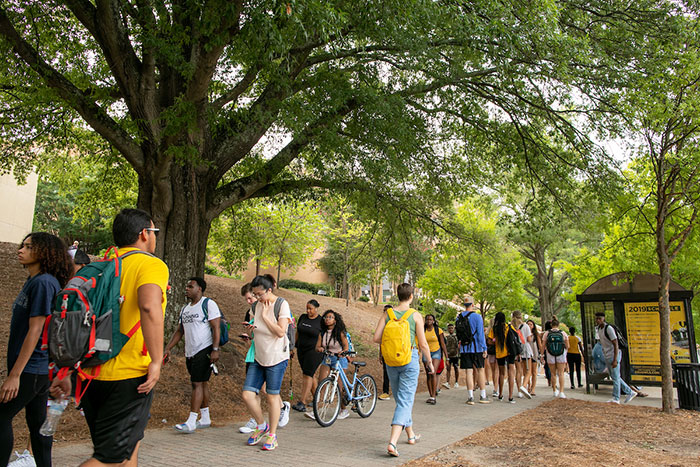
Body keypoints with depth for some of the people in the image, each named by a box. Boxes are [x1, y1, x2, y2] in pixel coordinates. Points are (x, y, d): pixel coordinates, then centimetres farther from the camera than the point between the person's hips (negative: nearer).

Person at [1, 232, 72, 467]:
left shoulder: (44, 282, -16)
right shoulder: (32, 281, 14)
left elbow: (35, 330, -20)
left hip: (32, 368, -9)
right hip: (38, 368, 9)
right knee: (37, 421, 13)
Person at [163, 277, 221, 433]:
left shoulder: (208, 304, -8)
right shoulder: (185, 309, 17)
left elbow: (216, 328, -13)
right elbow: (179, 331, 20)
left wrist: (215, 350, -20)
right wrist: (168, 349, 11)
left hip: (204, 350, -8)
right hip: (190, 352, 8)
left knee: (197, 384, -9)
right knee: (202, 383, 12)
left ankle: (191, 422, -8)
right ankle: (205, 419, 19)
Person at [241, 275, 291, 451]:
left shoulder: (281, 304, -10)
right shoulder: (257, 305, 8)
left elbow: (280, 332, -17)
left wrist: (265, 316, -16)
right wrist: (251, 328, 2)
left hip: (276, 358, -6)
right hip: (258, 357, 6)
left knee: (272, 397, 3)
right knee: (247, 395, 0)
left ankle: (272, 435, 20)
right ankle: (261, 426, 24)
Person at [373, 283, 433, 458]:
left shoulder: (387, 314, 0)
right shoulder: (416, 315, -8)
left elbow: (376, 338, -5)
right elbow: (423, 344, -7)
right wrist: (430, 362, 8)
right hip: (410, 360, -4)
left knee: (401, 399, 20)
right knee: (405, 402, -2)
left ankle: (411, 435, 36)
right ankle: (392, 443, -15)